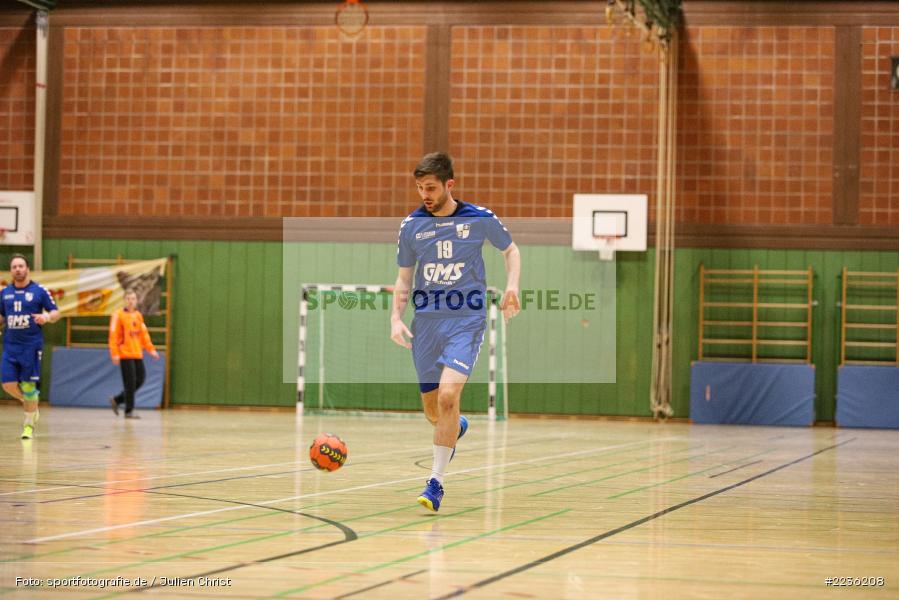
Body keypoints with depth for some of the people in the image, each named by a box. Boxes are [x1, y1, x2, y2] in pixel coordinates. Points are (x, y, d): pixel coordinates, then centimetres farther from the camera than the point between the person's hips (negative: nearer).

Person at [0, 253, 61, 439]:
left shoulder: (39, 290, -1)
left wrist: (47, 317, -20)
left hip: (31, 345, -4)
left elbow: (56, 313, 1)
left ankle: (29, 424, 11)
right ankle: (32, 403, 25)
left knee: (28, 386, -3)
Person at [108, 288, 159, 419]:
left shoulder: (138, 315, 13)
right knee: (130, 382, -8)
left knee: (140, 379, 3)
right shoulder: (118, 315, -5)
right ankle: (129, 411, 0)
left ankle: (117, 400, 18)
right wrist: (115, 353, -16)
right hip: (125, 354, -7)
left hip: (137, 354, 7)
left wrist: (151, 349, 8)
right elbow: (113, 335, -10)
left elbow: (144, 334, 16)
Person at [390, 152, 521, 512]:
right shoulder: (411, 225, 3)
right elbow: (404, 279, 12)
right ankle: (457, 428, 46)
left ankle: (436, 482, -13)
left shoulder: (480, 219, -3)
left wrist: (512, 286, -2)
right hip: (426, 321, 3)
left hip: (467, 319, -3)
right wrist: (396, 317, -2)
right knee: (432, 411, 8)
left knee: (448, 395, -22)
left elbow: (510, 250, 14)